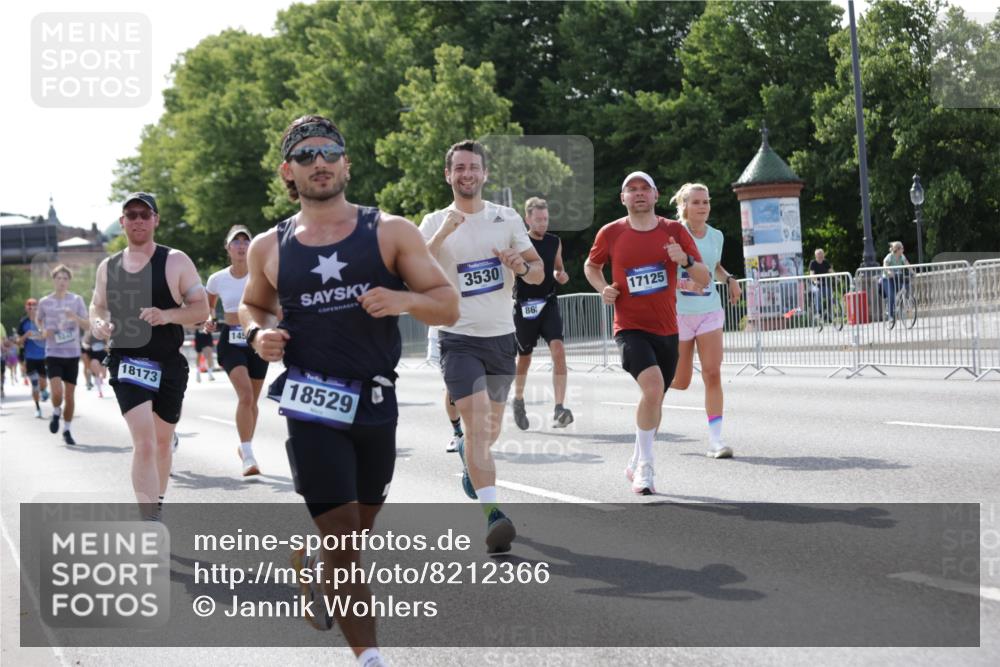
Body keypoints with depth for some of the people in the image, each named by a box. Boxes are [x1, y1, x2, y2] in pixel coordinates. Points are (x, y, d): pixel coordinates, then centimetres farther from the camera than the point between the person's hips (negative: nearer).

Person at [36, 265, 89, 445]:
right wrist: (43, 331, -1)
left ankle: (67, 430, 19)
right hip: (53, 353, -1)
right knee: (57, 391, -17)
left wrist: (75, 318, -21)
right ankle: (56, 413, 16)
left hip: (72, 353, 1)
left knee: (70, 393, 4)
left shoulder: (76, 300, 2)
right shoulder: (45, 302, 3)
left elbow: (88, 324, 0)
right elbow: (38, 319, 20)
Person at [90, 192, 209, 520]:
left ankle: (157, 505, 39)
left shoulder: (175, 261, -3)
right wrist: (98, 324, -4)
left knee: (162, 441, 16)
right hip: (127, 363, 0)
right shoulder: (108, 267, 6)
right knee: (144, 442, -17)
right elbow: (97, 306, 20)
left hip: (169, 366, 0)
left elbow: (202, 309, -4)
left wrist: (167, 315, -23)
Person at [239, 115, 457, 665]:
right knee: (341, 534, -8)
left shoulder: (390, 231, 0)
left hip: (377, 404, 2)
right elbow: (252, 304, 23)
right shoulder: (269, 248, 4)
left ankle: (307, 560, 50)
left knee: (360, 528, 17)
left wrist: (402, 299, -21)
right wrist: (259, 334, 0)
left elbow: (448, 306, 0)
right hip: (312, 407, -2)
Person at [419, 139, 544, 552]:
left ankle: (469, 460, 49)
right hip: (460, 339, -3)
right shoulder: (434, 223, 0)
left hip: (501, 337, 3)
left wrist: (522, 267, -17)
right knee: (477, 424, -19)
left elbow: (539, 274, 5)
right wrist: (442, 234, -25)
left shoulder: (507, 218, 5)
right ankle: (492, 514, -24)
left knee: (491, 430, 15)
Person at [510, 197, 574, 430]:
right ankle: (518, 400, 38)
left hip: (549, 304, 2)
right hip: (524, 306, -2)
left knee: (558, 349, -18)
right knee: (524, 357, 11)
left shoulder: (555, 242, 6)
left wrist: (562, 276, -1)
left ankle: (559, 409, -22)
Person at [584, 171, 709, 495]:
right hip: (631, 328, -3)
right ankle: (645, 467, -13)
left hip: (666, 330, 4)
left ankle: (636, 465, 36)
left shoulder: (674, 231, 1)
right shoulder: (611, 233, -2)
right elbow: (591, 265, 17)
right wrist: (603, 288, -3)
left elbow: (704, 279, 0)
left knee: (655, 399, 14)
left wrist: (685, 260, -20)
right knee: (653, 387, -26)